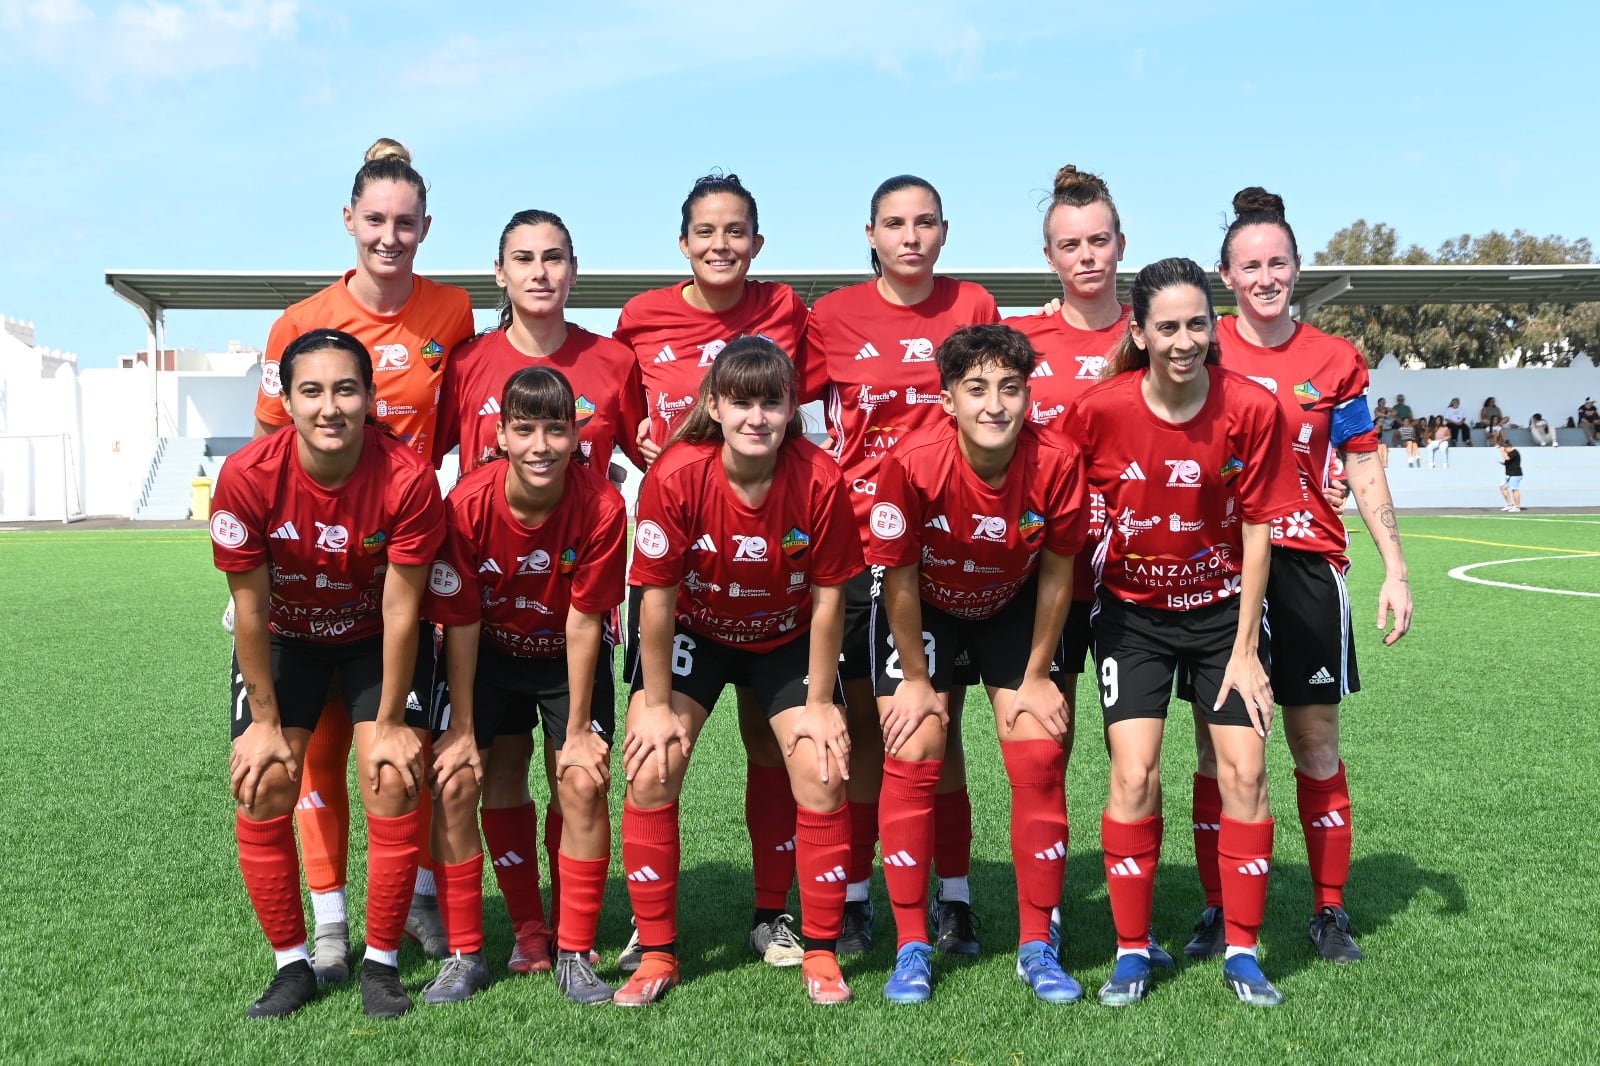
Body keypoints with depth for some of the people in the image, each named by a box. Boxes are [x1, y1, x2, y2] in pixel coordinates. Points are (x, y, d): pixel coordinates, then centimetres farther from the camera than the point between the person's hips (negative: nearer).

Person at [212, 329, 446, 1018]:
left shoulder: (407, 479, -30)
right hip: (282, 636, 1)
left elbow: (400, 610, -21)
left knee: (394, 781, -12)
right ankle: (292, 965, 9)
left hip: (373, 637, -1)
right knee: (263, 786, -9)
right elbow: (251, 608, -17)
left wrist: (390, 723, -15)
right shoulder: (247, 478, -27)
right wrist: (264, 722, -11)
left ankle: (382, 963, 5)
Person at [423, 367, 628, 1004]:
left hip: (569, 657, -1)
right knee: (455, 780, -10)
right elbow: (460, 623, -17)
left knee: (583, 783, -13)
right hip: (489, 652, 1)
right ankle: (465, 954, 5)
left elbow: (583, 622, -20)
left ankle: (575, 955, 3)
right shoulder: (469, 503, -25)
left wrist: (578, 730, -16)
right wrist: (462, 729, -13)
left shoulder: (601, 507, -27)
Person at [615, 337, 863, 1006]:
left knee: (822, 771, -12)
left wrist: (820, 702, -11)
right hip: (692, 631, 0)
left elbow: (828, 597, -15)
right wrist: (655, 702, -14)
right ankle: (656, 955, 3)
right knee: (651, 769, -13)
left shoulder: (819, 481, -26)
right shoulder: (675, 476, -28)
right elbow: (658, 595, -19)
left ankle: (821, 954, 7)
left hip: (787, 637, 1)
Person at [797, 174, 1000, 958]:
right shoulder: (835, 316, 3)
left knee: (940, 726, 4)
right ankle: (853, 900, 16)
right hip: (860, 542, 0)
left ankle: (954, 899, 16)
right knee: (865, 725, 5)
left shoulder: (974, 307, 6)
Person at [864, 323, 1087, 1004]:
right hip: (924, 607, -1)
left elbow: (1056, 575, -12)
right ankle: (912, 949, 4)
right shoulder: (912, 465, -31)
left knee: (1041, 761, -6)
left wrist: (1036, 677, -6)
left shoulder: (1056, 465, -27)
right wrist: (916, 680, -10)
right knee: (911, 760, -9)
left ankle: (1037, 947, 9)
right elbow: (900, 577, -18)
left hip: (1014, 608, 2)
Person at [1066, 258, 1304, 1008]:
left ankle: (1242, 953, 14)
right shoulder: (1099, 409, -17)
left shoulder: (1251, 408, -16)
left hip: (1222, 606, 1)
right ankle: (1132, 953, 9)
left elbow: (1257, 529, -8)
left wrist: (1245, 649, -7)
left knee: (1244, 770, -3)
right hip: (1132, 611, 0)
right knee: (1133, 775, -8)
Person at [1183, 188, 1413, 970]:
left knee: (1317, 742, 7)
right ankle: (1218, 913, 15)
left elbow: (1363, 468, 8)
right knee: (1218, 745, 3)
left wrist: (1395, 568, 2)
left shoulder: (1334, 362, 5)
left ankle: (1330, 912, 19)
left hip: (1307, 567, 1)